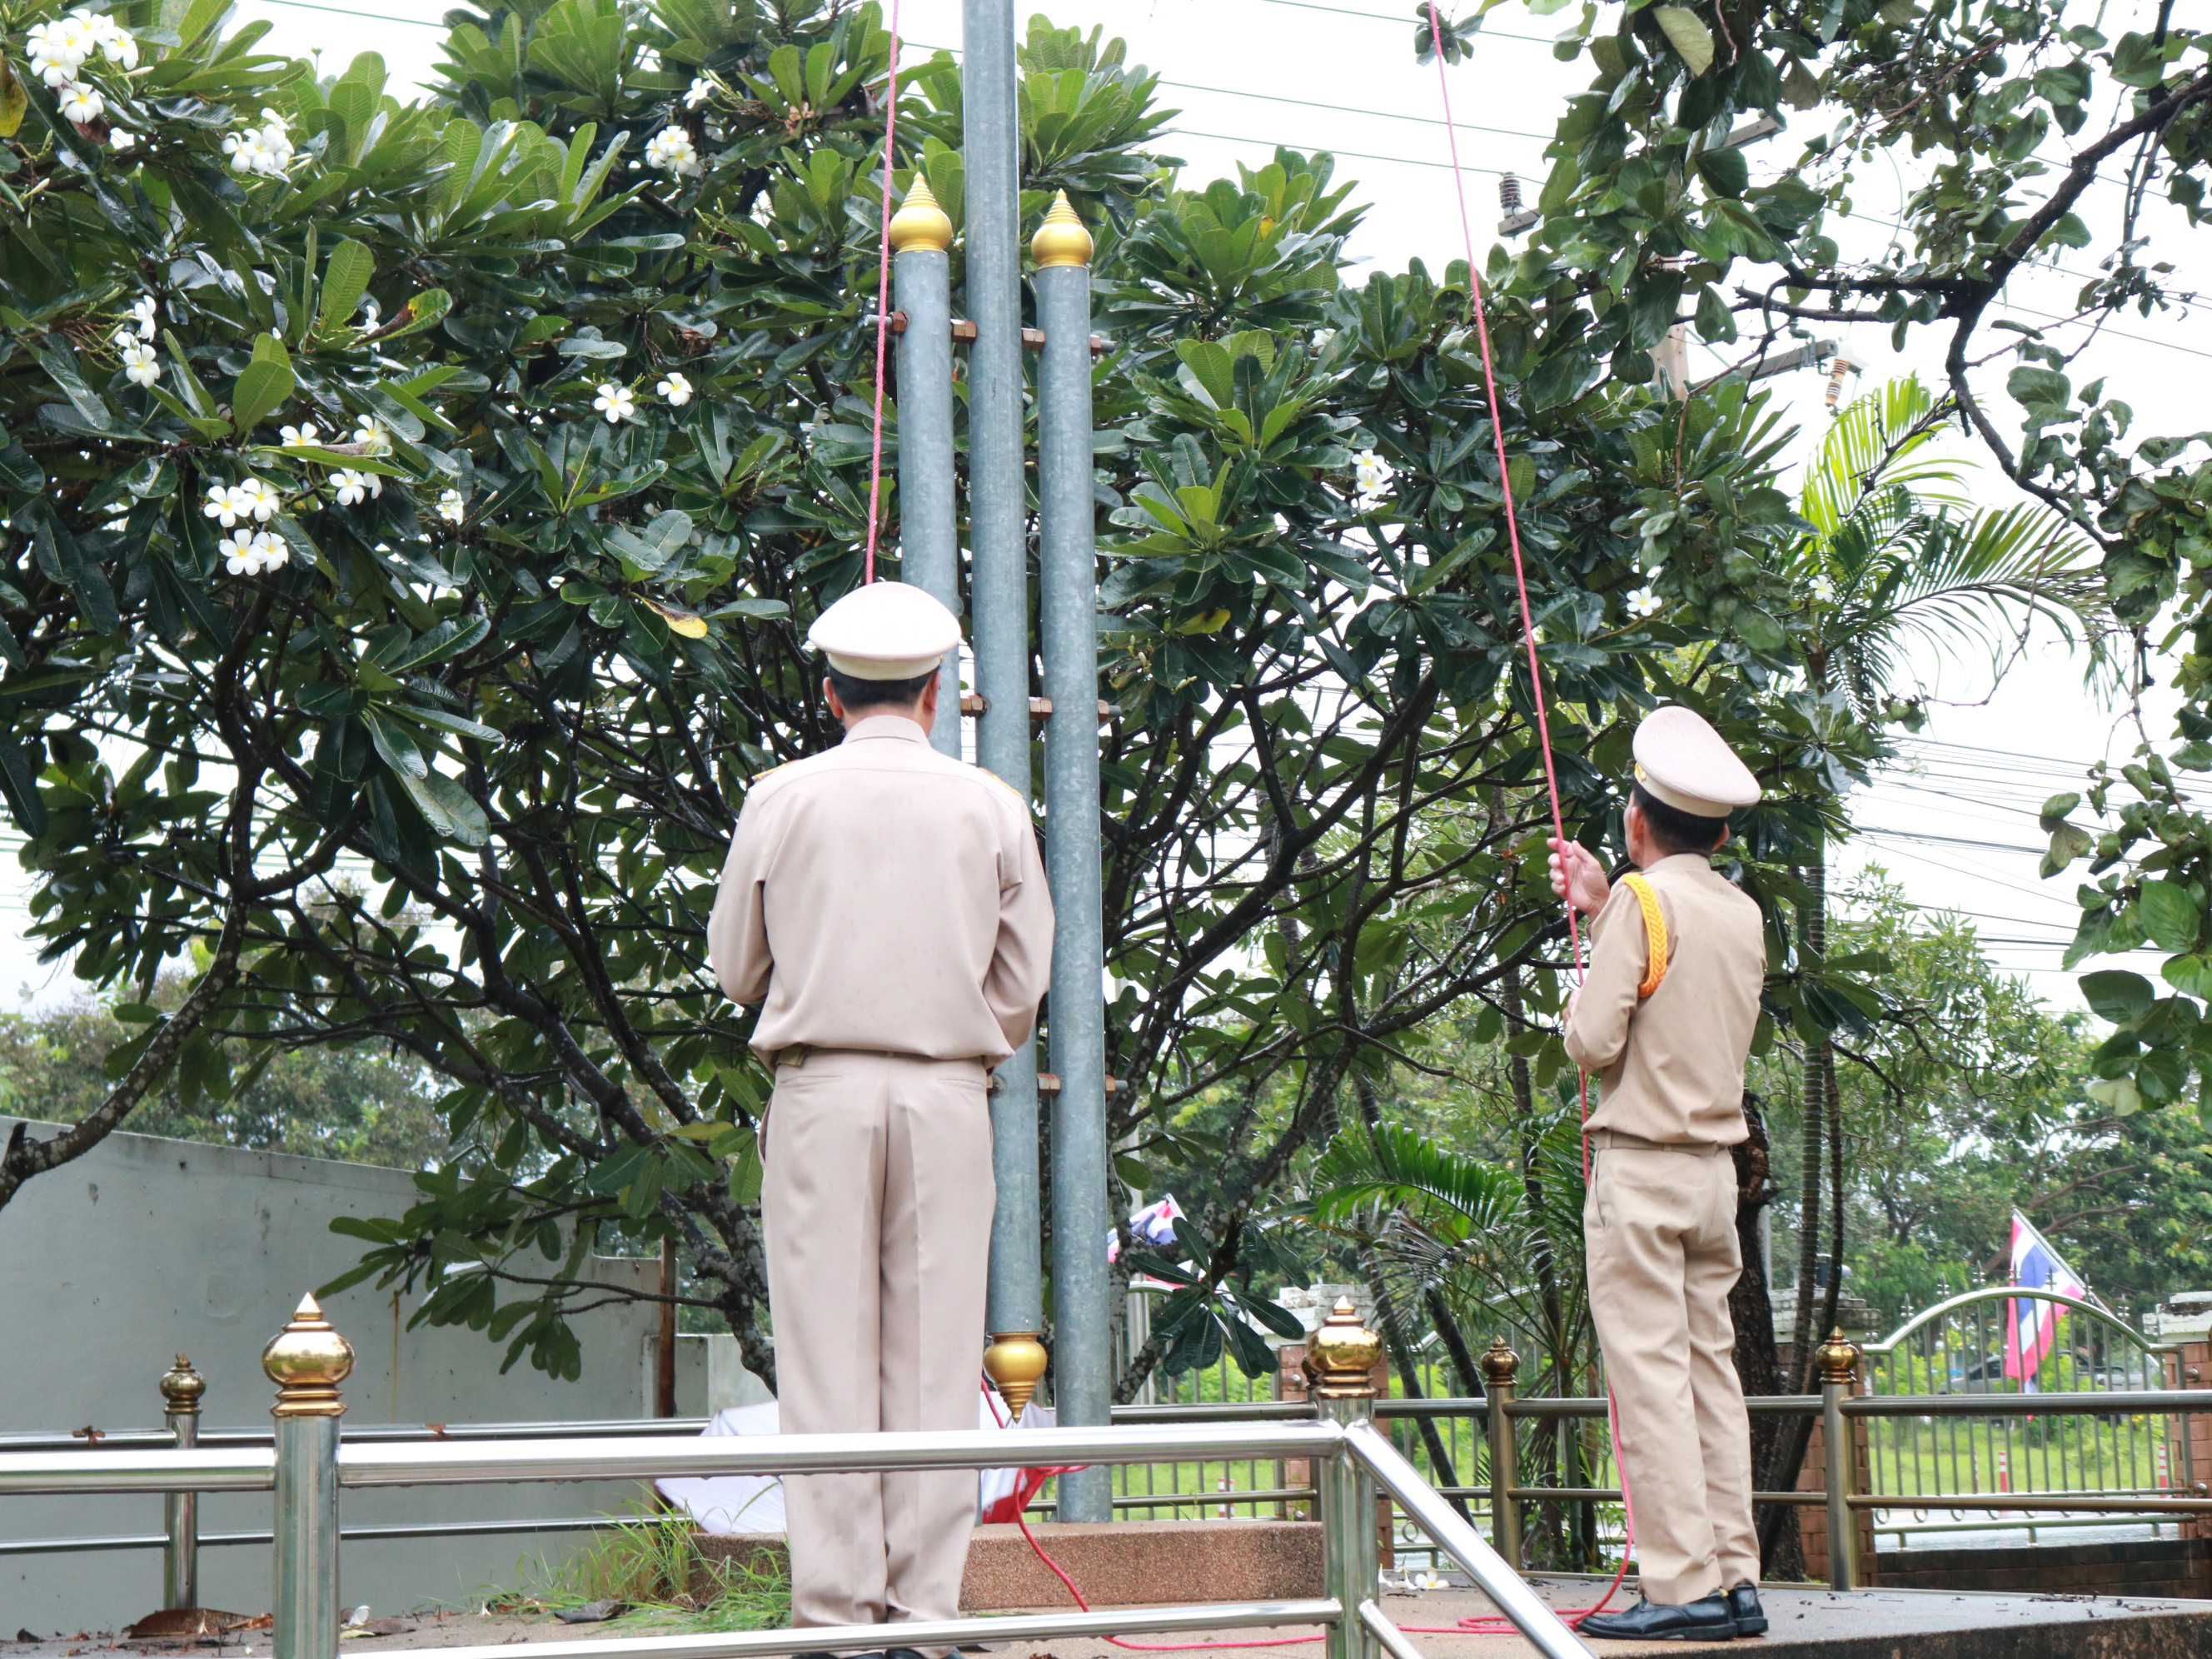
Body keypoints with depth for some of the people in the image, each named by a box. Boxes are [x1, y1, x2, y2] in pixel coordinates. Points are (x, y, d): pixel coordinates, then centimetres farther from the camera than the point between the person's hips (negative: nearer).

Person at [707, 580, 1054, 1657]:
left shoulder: (782, 800, 2)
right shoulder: (992, 808, 5)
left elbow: (736, 967, 10)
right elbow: (1024, 984, 9)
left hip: (821, 1091, -1)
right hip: (948, 1095, 1)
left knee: (826, 1364, 0)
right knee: (934, 1361, 3)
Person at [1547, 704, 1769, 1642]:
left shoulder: (1645, 898, -9)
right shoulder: (1743, 914, 12)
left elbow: (1594, 1041, -13)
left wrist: (1582, 1002, 8)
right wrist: (1600, 912, 25)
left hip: (1640, 1168, -7)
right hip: (1716, 1168, 7)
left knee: (1650, 1373, -7)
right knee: (1710, 1369, 9)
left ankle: (1684, 1585, -10)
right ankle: (1735, 1577, 8)